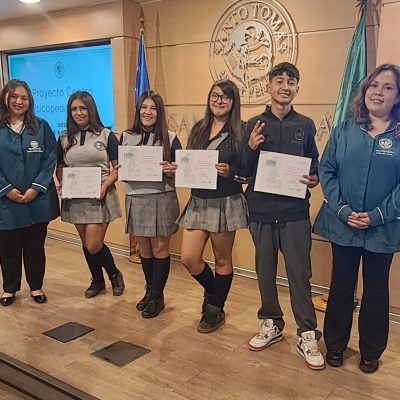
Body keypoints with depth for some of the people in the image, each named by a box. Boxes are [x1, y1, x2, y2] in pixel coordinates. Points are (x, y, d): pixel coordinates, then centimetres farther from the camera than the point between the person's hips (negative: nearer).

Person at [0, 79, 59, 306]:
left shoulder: (41, 127, 3)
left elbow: (50, 160, -2)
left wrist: (36, 188, -12)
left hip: (38, 200, 0)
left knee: (35, 246, 11)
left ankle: (36, 286, 27)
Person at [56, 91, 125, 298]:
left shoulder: (106, 135, -1)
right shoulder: (65, 138, 8)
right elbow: (60, 168, 14)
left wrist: (106, 185, -17)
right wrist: (63, 185, -6)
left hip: (100, 197, -4)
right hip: (75, 198, 4)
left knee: (94, 245, -8)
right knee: (86, 244, 11)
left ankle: (115, 274, 19)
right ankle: (97, 280, 32)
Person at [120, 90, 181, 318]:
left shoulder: (170, 138, -3)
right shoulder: (127, 137, 7)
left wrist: (171, 172, -21)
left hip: (162, 199, -3)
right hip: (136, 199, 4)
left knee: (160, 249, 4)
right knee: (144, 250, 14)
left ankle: (157, 297, 17)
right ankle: (151, 291, 30)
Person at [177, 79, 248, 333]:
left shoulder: (240, 131, -5)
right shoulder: (199, 129, 10)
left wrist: (230, 172, -24)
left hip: (226, 203, -5)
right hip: (198, 201, 5)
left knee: (222, 260, 9)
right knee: (189, 258, 3)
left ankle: (216, 308, 29)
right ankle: (213, 294, 32)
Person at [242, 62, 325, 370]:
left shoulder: (305, 125, 6)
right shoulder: (255, 124, 5)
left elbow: (314, 164, 11)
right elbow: (245, 171, 3)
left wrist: (314, 179, -11)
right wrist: (251, 148, -16)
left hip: (295, 211, -1)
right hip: (261, 210, 1)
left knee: (299, 273, 1)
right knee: (265, 270, 12)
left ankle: (308, 335, 13)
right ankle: (271, 324, 29)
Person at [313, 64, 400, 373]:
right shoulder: (344, 131, 2)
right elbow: (326, 170, -3)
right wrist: (342, 210, -13)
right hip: (343, 225, 1)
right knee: (341, 286, 14)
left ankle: (371, 352, 33)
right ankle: (335, 345, 32)